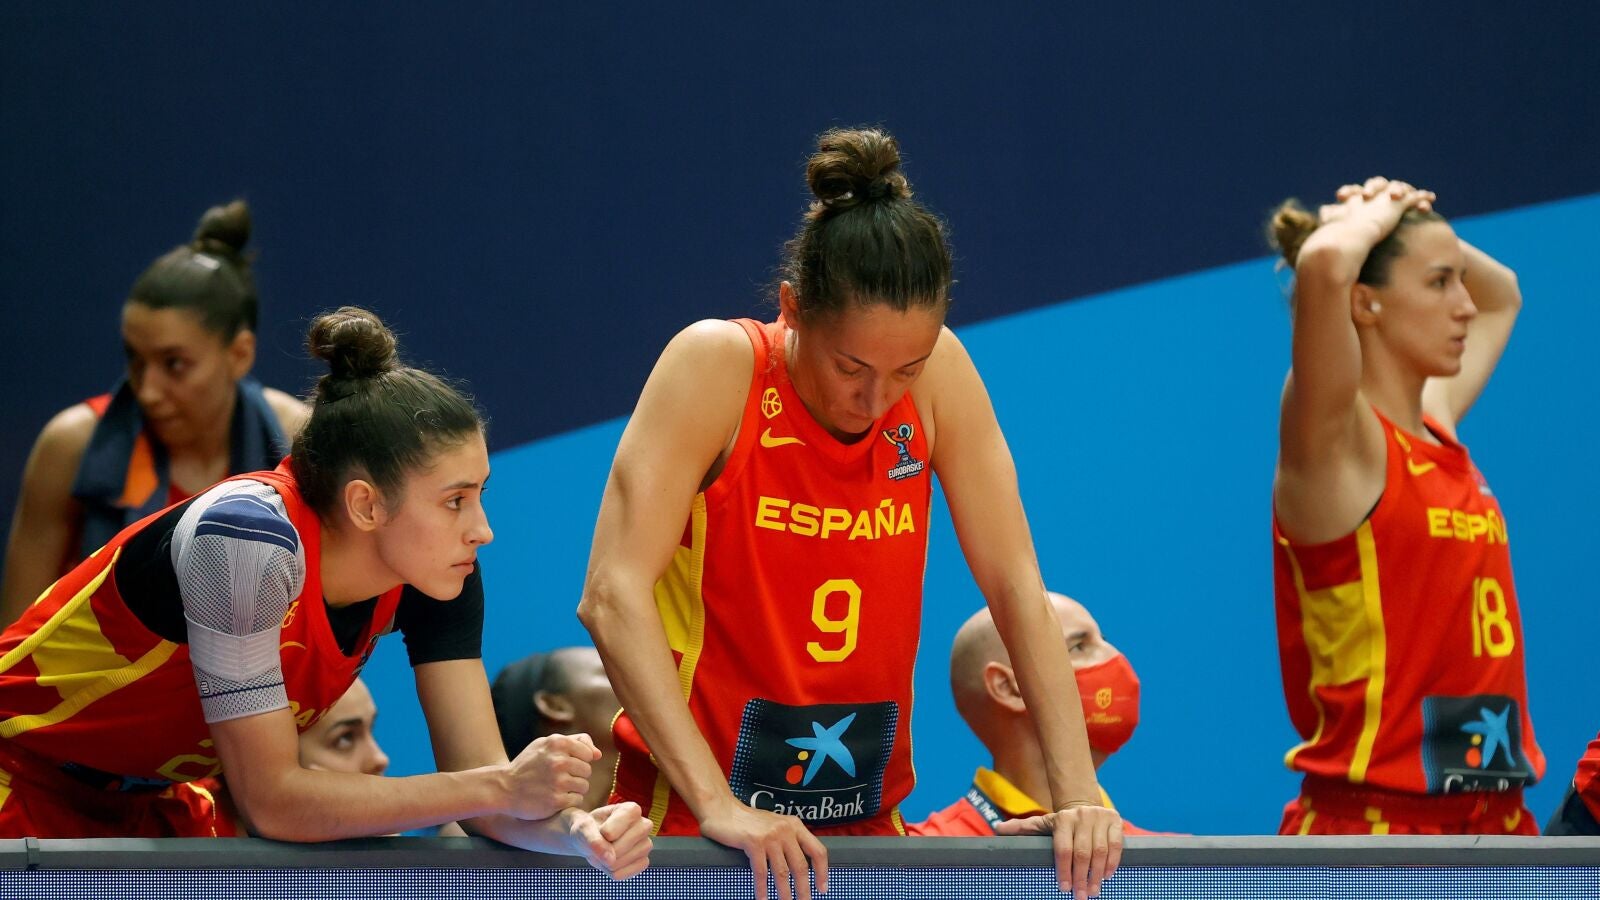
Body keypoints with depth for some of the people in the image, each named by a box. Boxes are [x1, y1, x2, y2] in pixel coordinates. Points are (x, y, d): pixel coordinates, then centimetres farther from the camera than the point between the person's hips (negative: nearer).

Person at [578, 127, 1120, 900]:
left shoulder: (935, 369, -2)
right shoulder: (717, 367, -13)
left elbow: (1017, 590, 1)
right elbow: (613, 593, -20)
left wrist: (1077, 794, -10)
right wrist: (716, 804, -27)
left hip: (866, 834, 4)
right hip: (692, 831, -4)